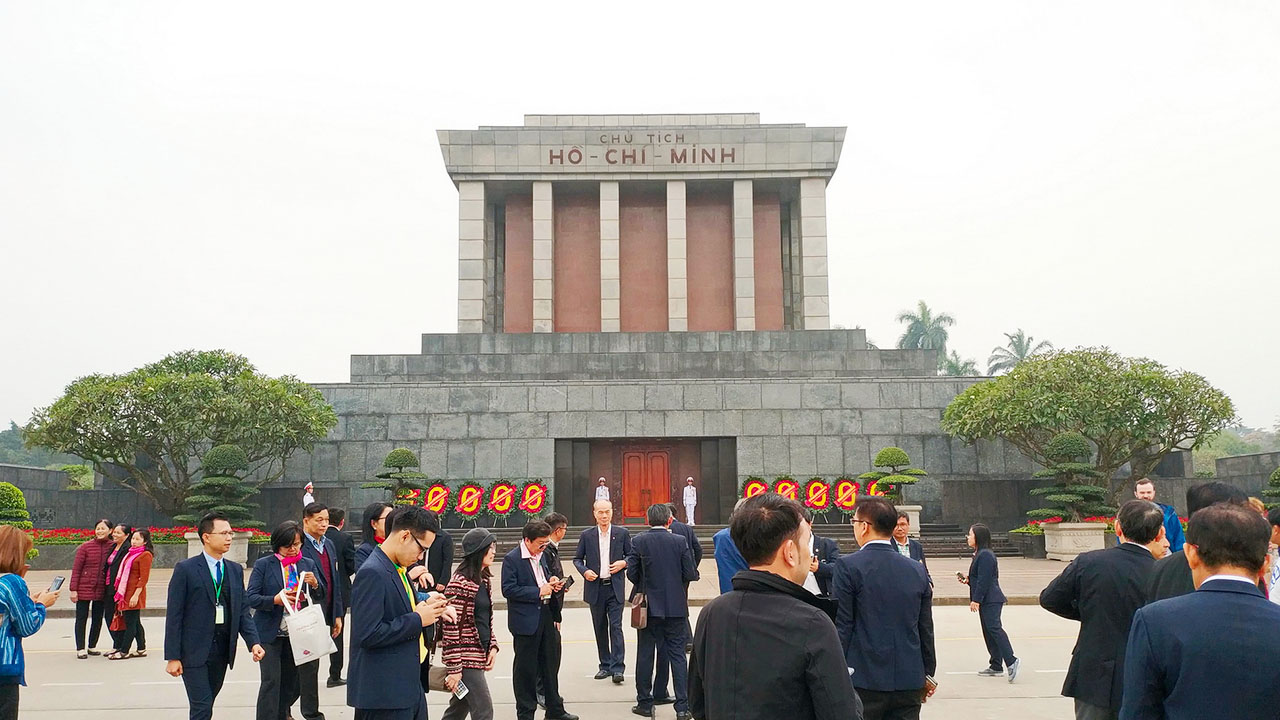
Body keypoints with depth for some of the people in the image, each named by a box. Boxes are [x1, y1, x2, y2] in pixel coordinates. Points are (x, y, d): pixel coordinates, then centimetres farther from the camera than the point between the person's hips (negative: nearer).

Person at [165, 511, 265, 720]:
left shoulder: (235, 570, 11)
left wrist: (253, 642, -5)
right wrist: (172, 657, -10)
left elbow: (242, 611, 9)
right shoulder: (185, 569, -5)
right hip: (194, 652, -5)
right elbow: (174, 616, -7)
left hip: (222, 651, 5)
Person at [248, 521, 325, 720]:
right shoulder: (263, 564, -2)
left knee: (292, 682, 12)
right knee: (271, 681, -9)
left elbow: (320, 599, 7)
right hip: (270, 634, -4)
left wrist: (315, 585, -14)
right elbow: (250, 597, -6)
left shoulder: (308, 565, 7)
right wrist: (275, 600, -22)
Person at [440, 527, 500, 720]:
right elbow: (451, 628, -17)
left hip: (480, 655, 8)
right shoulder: (459, 583, -16)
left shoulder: (484, 580, 11)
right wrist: (453, 668, -18)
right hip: (465, 658, -8)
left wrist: (493, 646, 5)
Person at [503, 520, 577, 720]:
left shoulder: (541, 554, 9)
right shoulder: (512, 559, -15)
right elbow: (508, 589, -19)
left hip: (544, 616, 8)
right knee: (525, 668, 3)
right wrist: (538, 592, -20)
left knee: (548, 664, 15)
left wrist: (551, 581, 2)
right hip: (525, 620, -7)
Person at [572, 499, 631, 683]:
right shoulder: (587, 535, 5)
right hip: (595, 587, 2)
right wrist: (584, 571, -8)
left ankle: (617, 668, -9)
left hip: (615, 587, -2)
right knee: (600, 628, 9)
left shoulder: (622, 534, 2)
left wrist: (624, 563, -11)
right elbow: (577, 559, 10)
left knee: (616, 627, -9)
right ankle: (605, 666, 19)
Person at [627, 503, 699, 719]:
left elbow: (632, 574, -6)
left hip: (649, 606, 0)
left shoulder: (639, 541, -6)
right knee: (677, 655, 6)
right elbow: (691, 575, -7)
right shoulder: (680, 541, -6)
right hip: (675, 606, 0)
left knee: (645, 655, 10)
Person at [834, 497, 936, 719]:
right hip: (910, 680, 5)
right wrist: (928, 674, 22)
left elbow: (841, 626, -9)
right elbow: (926, 630, 12)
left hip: (864, 681, -5)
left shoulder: (848, 566, -8)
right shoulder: (917, 570, 7)